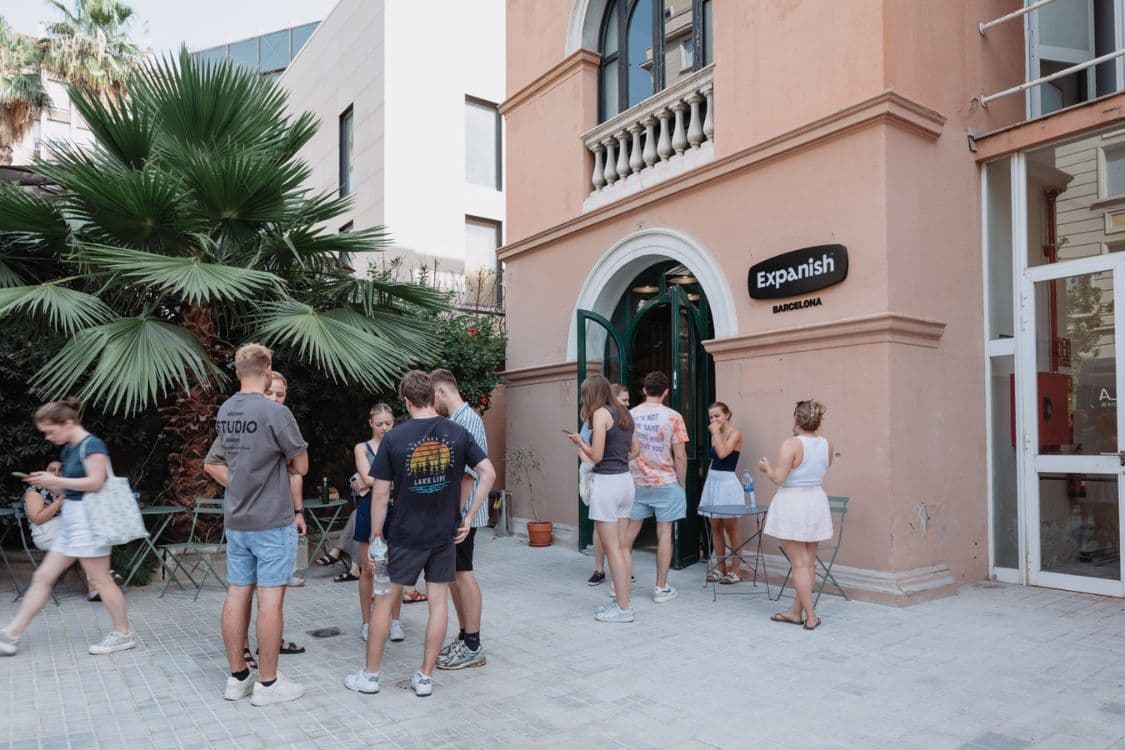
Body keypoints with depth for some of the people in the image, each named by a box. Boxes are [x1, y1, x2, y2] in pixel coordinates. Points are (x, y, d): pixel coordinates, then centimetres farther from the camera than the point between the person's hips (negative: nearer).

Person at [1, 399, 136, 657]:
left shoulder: (91, 445, -13)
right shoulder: (68, 450, 14)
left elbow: (95, 482, -21)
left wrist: (55, 480, -15)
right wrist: (49, 484, 2)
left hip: (87, 518, -9)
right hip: (70, 519, 9)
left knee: (100, 579, -3)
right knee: (43, 576, 11)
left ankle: (124, 633, 7)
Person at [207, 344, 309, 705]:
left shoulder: (224, 411, 7)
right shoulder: (275, 412, -16)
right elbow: (301, 466, -10)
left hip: (236, 520, 7)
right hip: (272, 521, -7)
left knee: (237, 594, 11)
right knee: (270, 598, 0)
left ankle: (238, 677, 22)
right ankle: (267, 683, 8)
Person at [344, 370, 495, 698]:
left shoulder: (394, 438, -10)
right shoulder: (457, 433, -4)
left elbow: (380, 493, -8)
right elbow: (488, 473, -6)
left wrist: (375, 540, 1)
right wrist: (469, 517, -1)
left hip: (406, 535, -2)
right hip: (446, 534, 2)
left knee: (384, 599, 13)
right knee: (438, 600, 10)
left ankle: (370, 675, 24)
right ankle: (425, 677, 18)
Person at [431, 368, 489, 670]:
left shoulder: (466, 420, -16)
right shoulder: (454, 420, 13)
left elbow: (468, 474, -22)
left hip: (462, 513, -9)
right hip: (452, 513, 9)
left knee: (462, 574, -1)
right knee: (453, 574, 16)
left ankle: (473, 647, 9)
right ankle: (464, 637, 28)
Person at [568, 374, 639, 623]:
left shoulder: (600, 413, -12)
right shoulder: (624, 413, 12)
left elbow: (596, 455, -16)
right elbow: (635, 450, 16)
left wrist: (579, 441, 0)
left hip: (606, 482, -8)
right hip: (625, 479, 8)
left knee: (612, 548, -1)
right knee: (622, 546, 13)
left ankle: (623, 608, 4)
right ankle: (622, 601, 20)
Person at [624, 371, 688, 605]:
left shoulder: (630, 415, 1)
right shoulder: (673, 417, -8)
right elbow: (680, 456, -8)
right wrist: (681, 484, 4)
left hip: (636, 482, 3)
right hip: (665, 482, -3)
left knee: (630, 531, 12)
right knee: (664, 534, 5)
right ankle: (661, 588, 10)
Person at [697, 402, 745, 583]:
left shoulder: (735, 434, -8)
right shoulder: (715, 435, 12)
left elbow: (722, 453, -23)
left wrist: (716, 432, -15)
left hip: (727, 482, -7)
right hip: (712, 481, 7)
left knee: (730, 527, -1)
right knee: (715, 527, 9)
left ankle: (736, 570, 8)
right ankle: (720, 568, 18)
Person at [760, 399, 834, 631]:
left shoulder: (791, 445, -17)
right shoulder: (827, 444, 1)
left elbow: (778, 478, -19)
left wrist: (766, 467, 2)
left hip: (793, 504, -6)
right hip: (817, 502, 7)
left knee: (800, 563, 1)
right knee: (809, 562, 13)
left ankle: (810, 617, 3)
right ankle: (796, 611, 23)